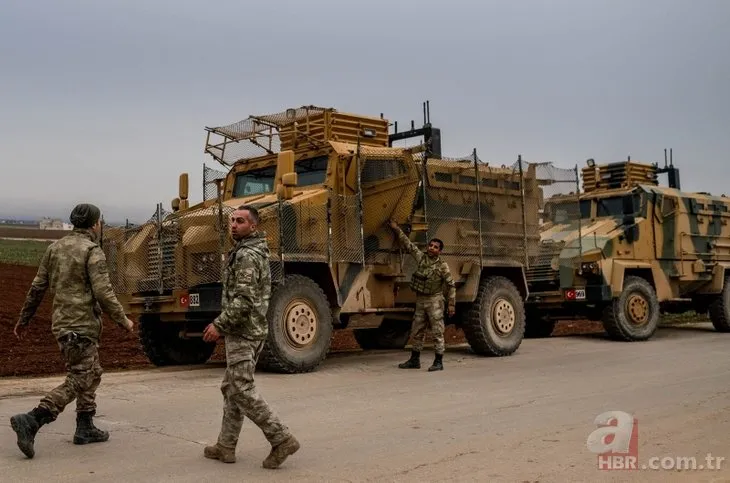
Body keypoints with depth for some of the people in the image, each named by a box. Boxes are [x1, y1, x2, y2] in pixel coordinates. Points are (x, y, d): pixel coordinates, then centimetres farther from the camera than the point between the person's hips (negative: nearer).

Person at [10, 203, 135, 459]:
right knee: (77, 382, -5)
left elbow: (37, 287, 11)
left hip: (61, 323, 9)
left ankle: (85, 428, 23)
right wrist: (122, 320, -5)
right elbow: (103, 293, -17)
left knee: (92, 373, 20)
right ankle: (30, 421, -17)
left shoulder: (55, 247, 10)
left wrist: (23, 319, 19)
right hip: (81, 325, -8)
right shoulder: (92, 251, -12)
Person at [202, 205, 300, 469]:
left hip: (243, 333, -10)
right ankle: (226, 446, 20)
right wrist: (223, 323, 22)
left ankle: (282, 439, -7)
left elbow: (244, 300, -25)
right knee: (231, 388, 14)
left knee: (242, 390, -8)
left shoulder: (247, 255, -17)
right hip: (249, 329, 10)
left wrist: (219, 324, -18)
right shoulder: (256, 252, 16)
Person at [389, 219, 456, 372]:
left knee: (437, 332, -3)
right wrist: (397, 230, 11)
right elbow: (408, 244, 12)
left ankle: (438, 362, 2)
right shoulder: (421, 257, 5)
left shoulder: (442, 266, -7)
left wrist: (452, 304, -10)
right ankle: (414, 360, 21)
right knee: (417, 332, 11)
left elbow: (451, 285, -6)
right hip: (420, 300, 6)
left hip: (434, 301, -5)